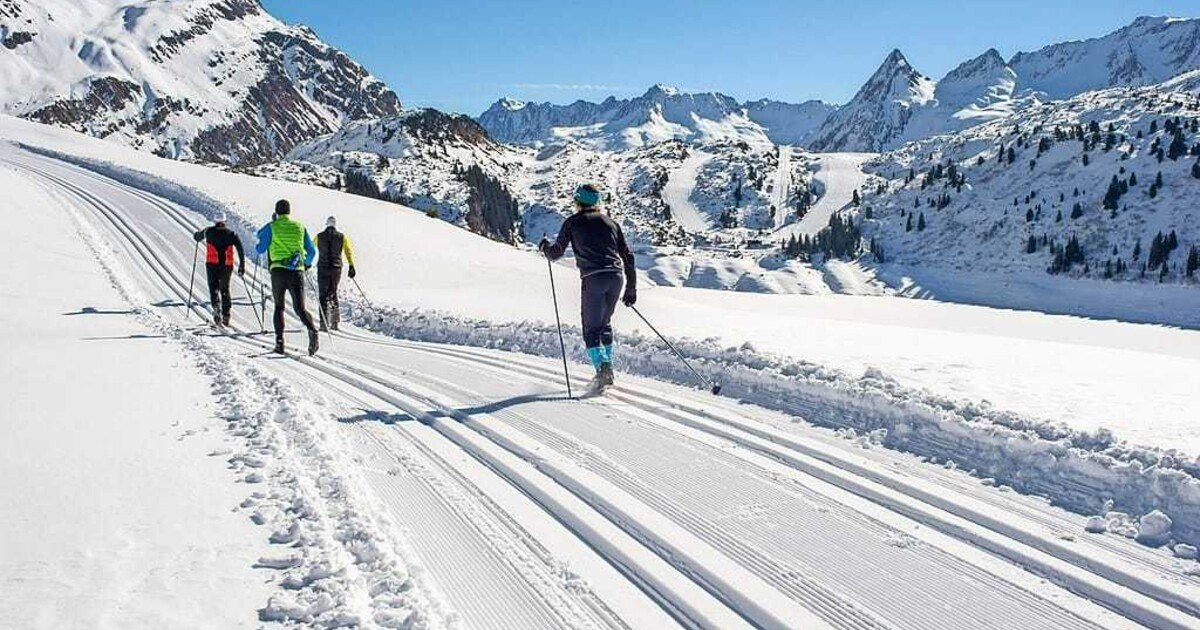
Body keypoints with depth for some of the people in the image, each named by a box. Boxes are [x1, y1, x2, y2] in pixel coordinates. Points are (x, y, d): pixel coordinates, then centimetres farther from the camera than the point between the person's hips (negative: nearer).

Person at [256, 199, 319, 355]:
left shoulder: (272, 227, 4)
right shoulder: (300, 227, 11)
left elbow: (260, 249, 7)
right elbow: (312, 251, 15)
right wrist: (307, 263, 35)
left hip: (278, 270, -1)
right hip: (297, 272, 1)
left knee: (279, 306, 14)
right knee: (300, 308, -1)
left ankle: (279, 341, 3)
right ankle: (312, 329, -30)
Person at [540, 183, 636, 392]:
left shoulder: (573, 222, 9)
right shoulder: (610, 222, 19)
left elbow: (556, 253, 10)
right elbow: (627, 256, 17)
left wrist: (545, 247, 33)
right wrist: (631, 288, 21)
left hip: (593, 279, -4)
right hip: (617, 277, 4)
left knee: (591, 329, 2)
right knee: (605, 324, 22)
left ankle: (602, 369, -17)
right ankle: (608, 368, 20)